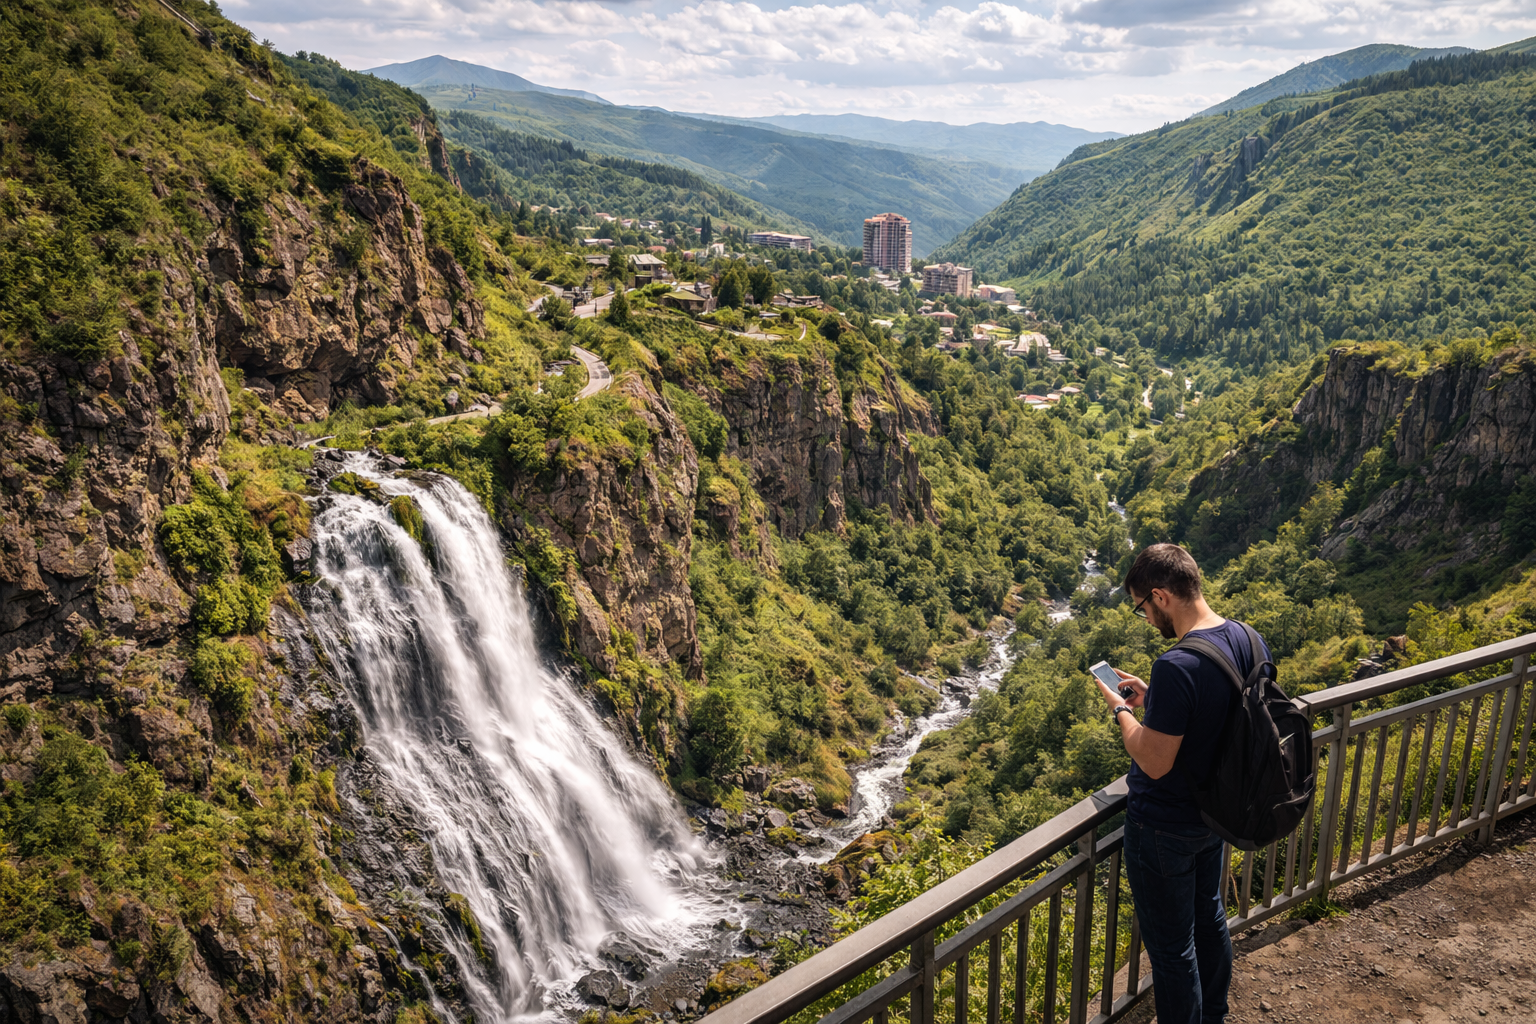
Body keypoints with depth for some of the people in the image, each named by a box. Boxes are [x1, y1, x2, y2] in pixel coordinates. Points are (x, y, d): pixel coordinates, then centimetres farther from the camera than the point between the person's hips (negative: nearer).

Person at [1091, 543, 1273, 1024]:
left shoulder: (1177, 667, -34)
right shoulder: (1249, 641, -7)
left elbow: (1154, 763, -27)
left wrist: (1120, 709, -13)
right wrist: (1151, 696, 4)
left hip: (1163, 830, -9)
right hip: (1215, 813, 9)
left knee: (1171, 948, 10)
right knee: (1210, 918, 28)